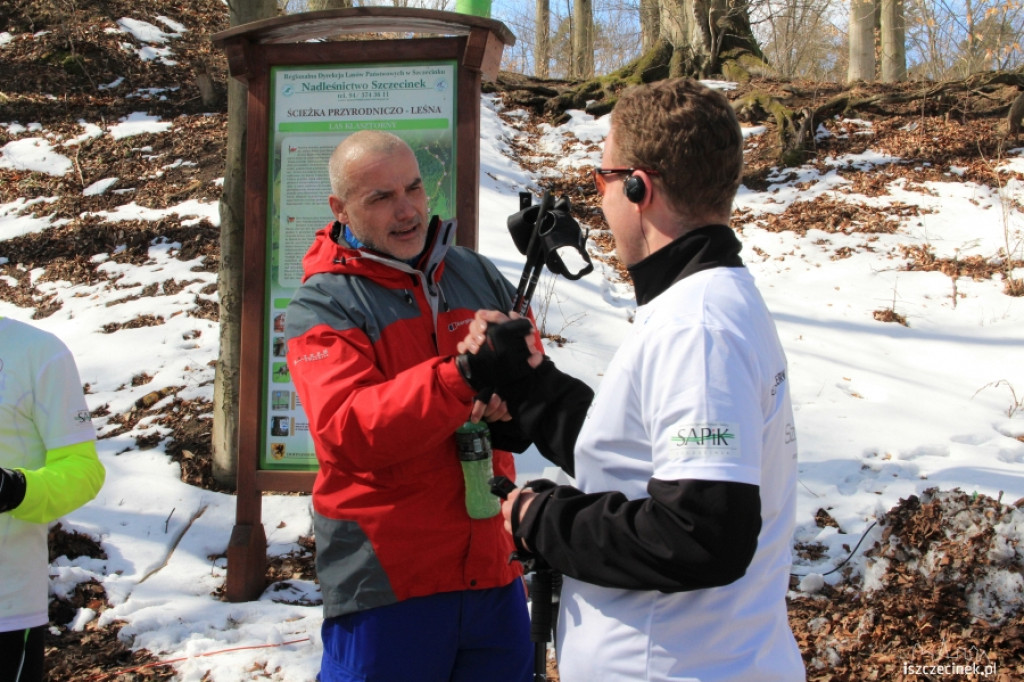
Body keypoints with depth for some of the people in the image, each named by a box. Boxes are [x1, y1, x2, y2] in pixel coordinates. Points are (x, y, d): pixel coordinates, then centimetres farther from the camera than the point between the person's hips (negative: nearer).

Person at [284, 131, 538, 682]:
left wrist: (509, 417, -15)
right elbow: (348, 431, -22)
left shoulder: (479, 277, 8)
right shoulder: (320, 308, -7)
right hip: (388, 582, -4)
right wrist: (461, 375, -33)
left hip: (493, 567, 5)